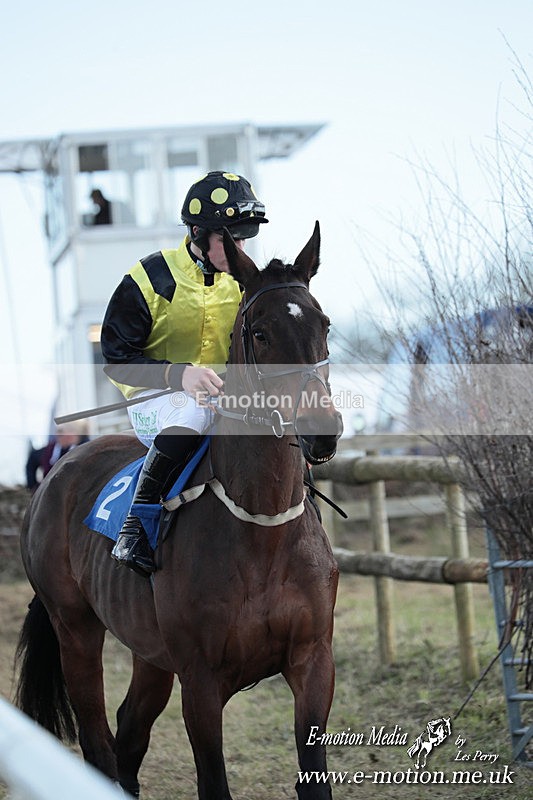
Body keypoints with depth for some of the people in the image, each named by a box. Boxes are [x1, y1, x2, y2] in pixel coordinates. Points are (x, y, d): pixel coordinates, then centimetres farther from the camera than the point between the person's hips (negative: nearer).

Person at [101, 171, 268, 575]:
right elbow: (117, 359, -11)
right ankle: (135, 523, -34)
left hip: (226, 398, 6)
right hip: (156, 402, -6)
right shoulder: (149, 280, -10)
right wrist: (178, 374, -28)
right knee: (195, 411, -39)